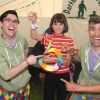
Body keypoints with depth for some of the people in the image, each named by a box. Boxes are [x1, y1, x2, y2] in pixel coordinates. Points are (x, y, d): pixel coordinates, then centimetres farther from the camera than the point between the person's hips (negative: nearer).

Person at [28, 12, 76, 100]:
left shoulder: (69, 41, -4)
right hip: (50, 75, 0)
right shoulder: (47, 37, -4)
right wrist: (34, 22, -43)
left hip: (64, 75, 0)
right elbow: (34, 36, -26)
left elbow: (67, 62, -9)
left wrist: (53, 60, -25)